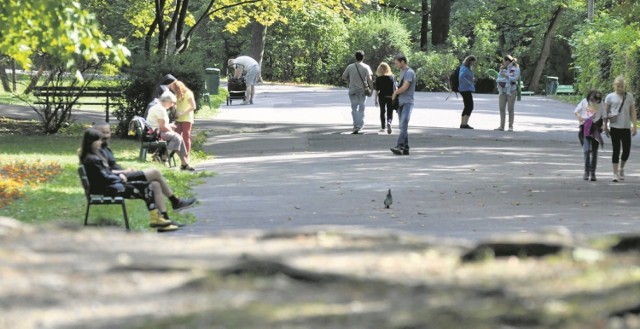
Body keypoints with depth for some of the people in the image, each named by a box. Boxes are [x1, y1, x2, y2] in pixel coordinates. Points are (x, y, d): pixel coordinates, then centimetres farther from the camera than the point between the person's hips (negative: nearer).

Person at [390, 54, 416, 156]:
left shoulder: (409, 72, -9)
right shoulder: (402, 72, 19)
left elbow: (405, 87, -17)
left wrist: (395, 93, -2)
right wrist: (396, 92, 6)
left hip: (407, 102, -9)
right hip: (400, 102, 9)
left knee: (403, 125, -18)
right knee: (403, 126, 8)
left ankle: (399, 146, -27)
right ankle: (405, 148, 11)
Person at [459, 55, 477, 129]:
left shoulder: (467, 68, 16)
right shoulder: (465, 68, -15)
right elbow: (461, 77, -32)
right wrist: (468, 83, -22)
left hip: (466, 90, 11)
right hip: (466, 90, -11)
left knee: (467, 107, 13)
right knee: (470, 106, -11)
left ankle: (462, 124, 15)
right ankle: (465, 124, -14)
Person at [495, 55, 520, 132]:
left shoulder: (516, 69, -2)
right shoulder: (503, 68, 15)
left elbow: (515, 78, -14)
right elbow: (498, 79, 13)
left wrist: (506, 76, -17)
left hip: (511, 91, -5)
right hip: (503, 90, 5)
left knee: (510, 109, -3)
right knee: (502, 109, 2)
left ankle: (511, 126, 1)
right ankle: (501, 126, 4)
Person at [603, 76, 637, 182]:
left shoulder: (629, 96, 7)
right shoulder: (610, 97, 1)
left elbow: (633, 112, 9)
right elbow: (605, 112, 5)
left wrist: (634, 126, 2)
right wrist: (605, 126, 2)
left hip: (626, 127, 2)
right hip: (615, 127, -2)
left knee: (627, 150, 1)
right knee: (616, 150, -1)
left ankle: (621, 168, 28)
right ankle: (615, 173, 5)